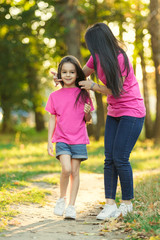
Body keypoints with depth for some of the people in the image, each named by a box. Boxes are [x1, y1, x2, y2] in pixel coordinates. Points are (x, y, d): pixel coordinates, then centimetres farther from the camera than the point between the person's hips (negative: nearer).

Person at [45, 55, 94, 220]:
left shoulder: (83, 94, 2)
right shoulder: (55, 96, 4)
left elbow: (87, 120, 8)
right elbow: (52, 119, 8)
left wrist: (88, 112, -15)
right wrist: (49, 141, 4)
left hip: (79, 140, 1)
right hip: (61, 139, 0)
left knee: (75, 171, 0)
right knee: (66, 169, -16)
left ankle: (71, 206, 9)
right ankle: (61, 199, 6)